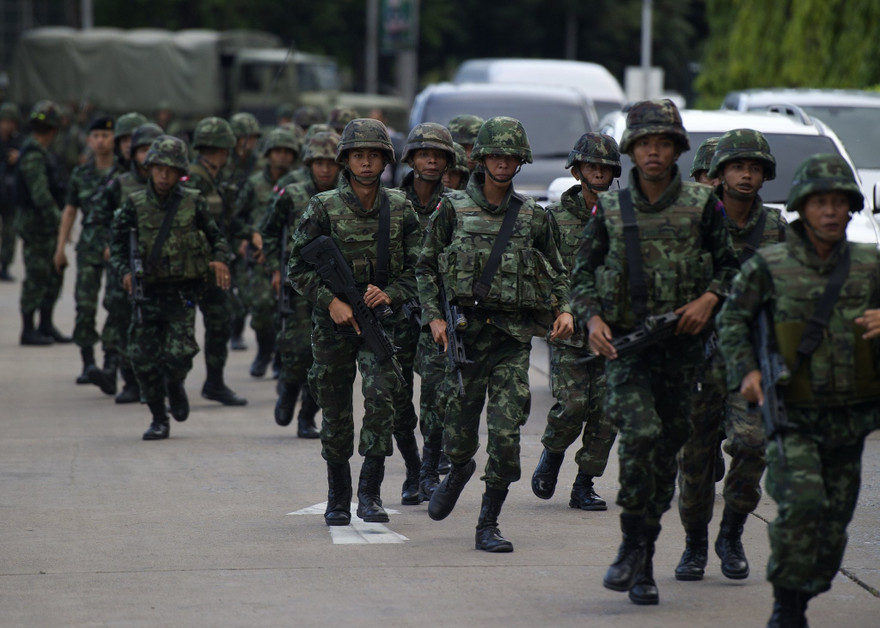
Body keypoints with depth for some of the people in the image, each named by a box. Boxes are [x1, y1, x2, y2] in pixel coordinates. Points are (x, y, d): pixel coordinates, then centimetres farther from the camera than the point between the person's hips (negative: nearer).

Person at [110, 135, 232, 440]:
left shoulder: (193, 202, 0)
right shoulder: (135, 204, 1)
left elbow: (215, 237, 11)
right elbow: (117, 243, 7)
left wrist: (219, 260, -9)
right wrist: (125, 271, -11)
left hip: (183, 292, -2)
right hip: (148, 292, 2)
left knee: (178, 354, -15)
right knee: (144, 359, -1)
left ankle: (175, 386, 22)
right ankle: (158, 420, 17)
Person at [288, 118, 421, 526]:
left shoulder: (400, 210, 2)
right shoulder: (323, 209, -4)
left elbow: (417, 270, 6)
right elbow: (298, 267, -2)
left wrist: (390, 294, -12)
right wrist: (331, 301, -15)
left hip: (380, 319, 0)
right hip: (333, 322, 0)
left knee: (380, 396, -20)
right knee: (335, 415, 8)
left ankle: (370, 494, -14)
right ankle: (338, 499, 24)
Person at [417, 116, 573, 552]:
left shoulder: (532, 217, 7)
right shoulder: (453, 209, 3)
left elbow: (556, 272, 17)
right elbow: (426, 267, 8)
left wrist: (563, 310, -1)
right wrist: (434, 316, -3)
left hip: (514, 335, 0)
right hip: (465, 330, 0)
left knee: (506, 433, -9)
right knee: (459, 429, 6)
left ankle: (488, 525, 0)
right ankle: (459, 471, 43)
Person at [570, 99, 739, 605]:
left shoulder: (702, 204, 1)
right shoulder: (610, 209, 3)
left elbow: (732, 265, 8)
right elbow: (584, 274, 10)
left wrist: (709, 299, -10)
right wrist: (592, 319, -7)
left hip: (681, 345, 1)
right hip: (626, 345, -1)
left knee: (667, 450, 6)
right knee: (640, 435, -22)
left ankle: (643, 563, 18)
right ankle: (633, 548, -9)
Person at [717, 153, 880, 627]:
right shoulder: (769, 266, -3)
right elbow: (732, 319, 5)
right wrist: (744, 370, -10)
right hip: (793, 416, -4)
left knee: (835, 518, 9)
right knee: (802, 504, -21)